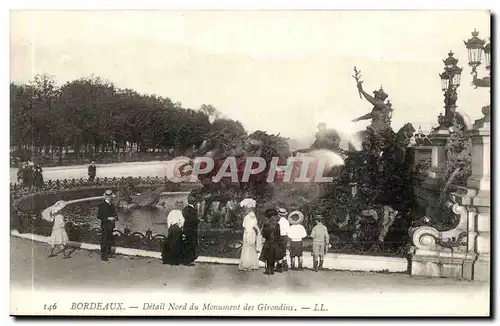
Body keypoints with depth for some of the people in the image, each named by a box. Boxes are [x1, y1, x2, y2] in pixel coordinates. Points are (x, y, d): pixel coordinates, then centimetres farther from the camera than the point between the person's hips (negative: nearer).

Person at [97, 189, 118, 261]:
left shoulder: (112, 205, 12)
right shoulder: (102, 205, -10)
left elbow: (115, 214, 20)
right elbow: (99, 216, -13)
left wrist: (115, 217, -3)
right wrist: (108, 218, -21)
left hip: (111, 225, 7)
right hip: (105, 225, -7)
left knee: (110, 240, 13)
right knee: (104, 241, -4)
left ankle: (108, 253, 26)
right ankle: (103, 255, 2)